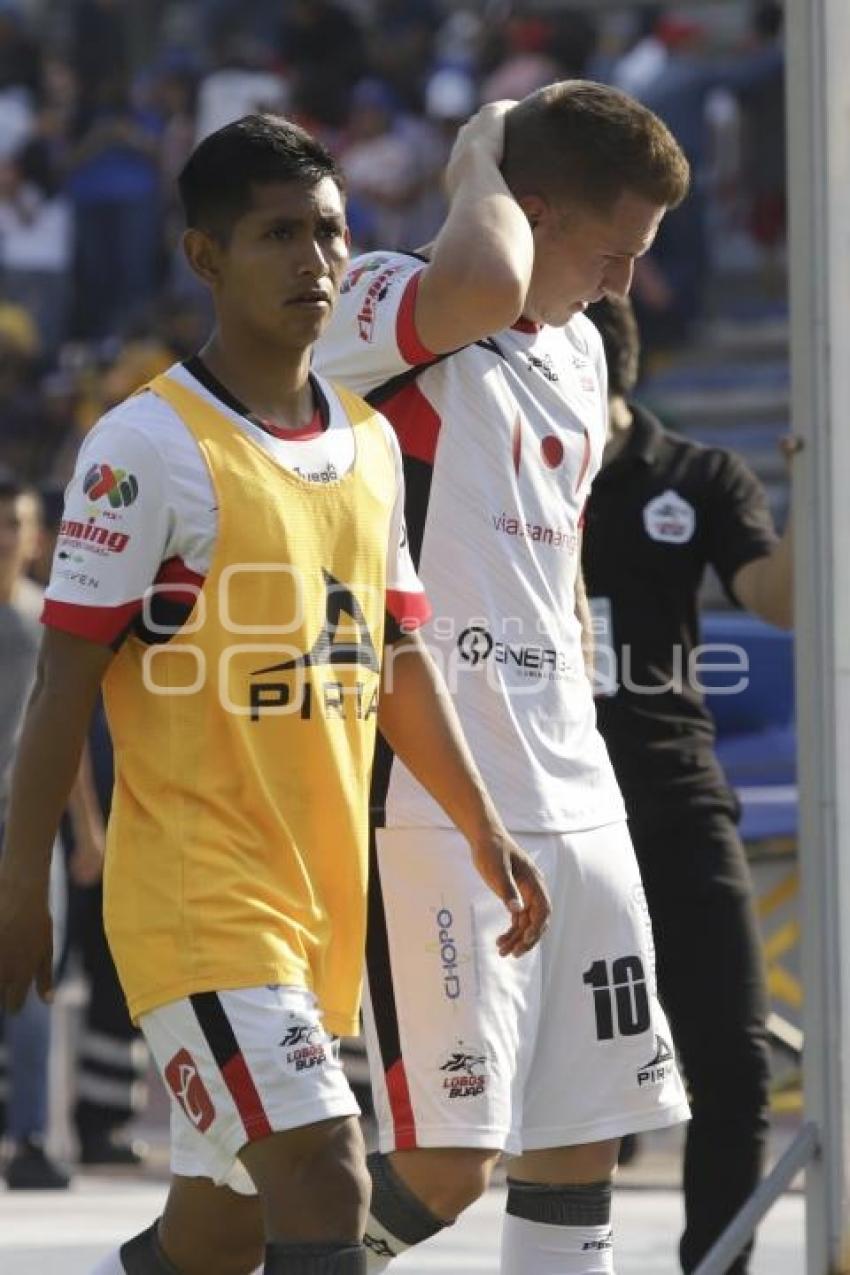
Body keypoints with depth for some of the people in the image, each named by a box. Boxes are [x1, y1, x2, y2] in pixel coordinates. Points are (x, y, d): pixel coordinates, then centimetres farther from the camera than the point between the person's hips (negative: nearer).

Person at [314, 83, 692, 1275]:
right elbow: (486, 290, -33)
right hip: (431, 806, -9)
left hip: (574, 807, 9)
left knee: (584, 1145, 7)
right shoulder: (388, 309, -9)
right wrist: (481, 159, -13)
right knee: (446, 1165, -12)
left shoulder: (580, 357, 18)